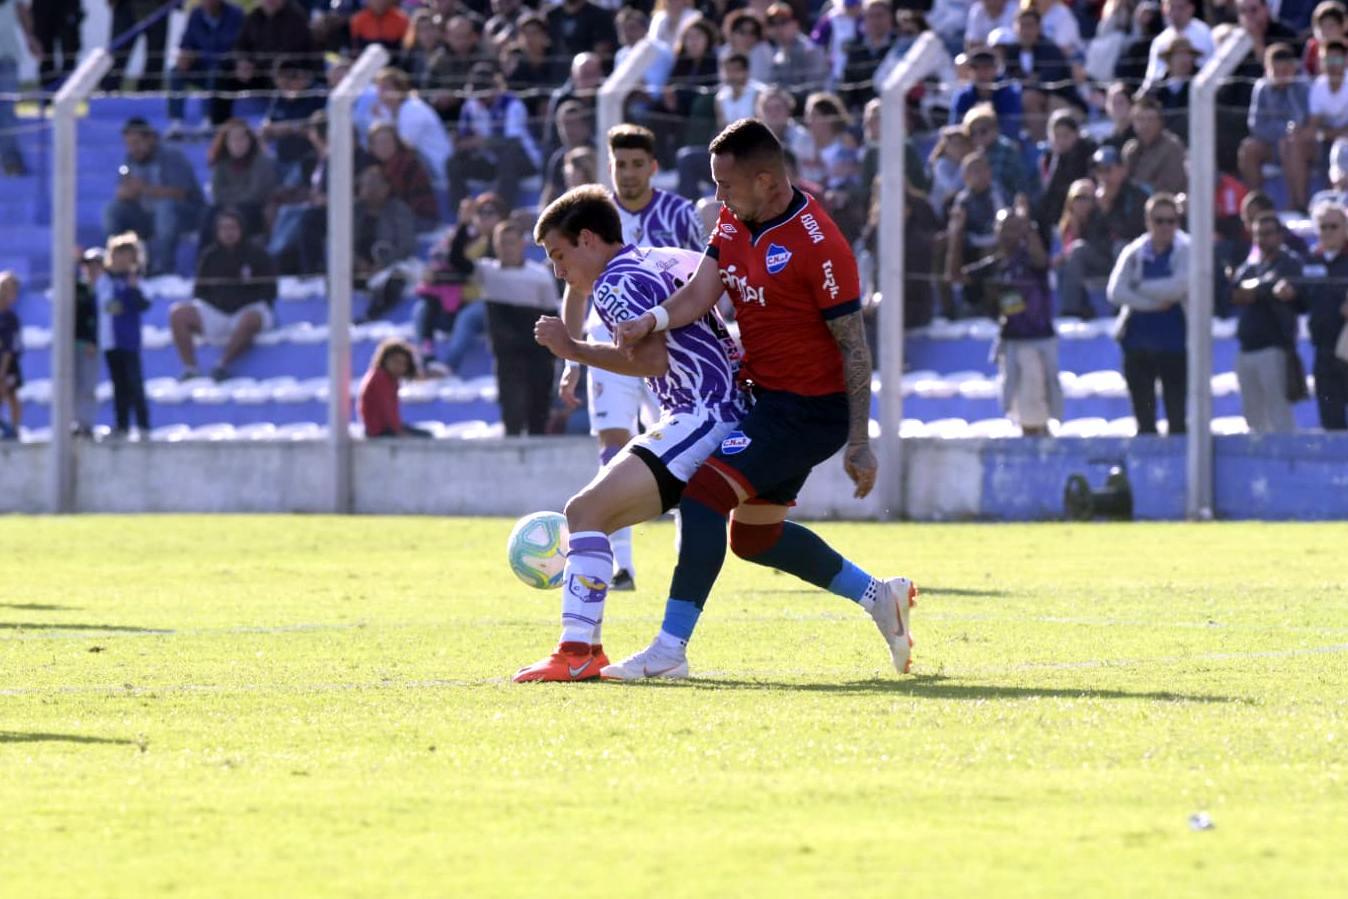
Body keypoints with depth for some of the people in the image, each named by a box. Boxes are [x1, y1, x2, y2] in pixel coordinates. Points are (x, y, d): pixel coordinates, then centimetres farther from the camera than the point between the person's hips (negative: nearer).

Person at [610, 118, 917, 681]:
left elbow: (853, 345, -17)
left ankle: (670, 648, -17)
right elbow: (701, 291, -4)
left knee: (703, 493, -19)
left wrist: (859, 441, -17)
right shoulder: (735, 222, 4)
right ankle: (877, 596, 29)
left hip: (810, 410, -10)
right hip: (768, 398, 10)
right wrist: (653, 319, -27)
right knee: (754, 537, 16)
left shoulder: (816, 244, -21)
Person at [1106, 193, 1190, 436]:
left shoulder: (1186, 250, -2)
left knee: (1177, 419, 0)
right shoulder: (1134, 252, 5)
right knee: (1144, 421, 6)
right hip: (1138, 343, 2)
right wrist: (1154, 304, -15)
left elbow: (1180, 286, -18)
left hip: (1174, 343, -2)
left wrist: (1141, 288, -10)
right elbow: (1115, 292, -7)